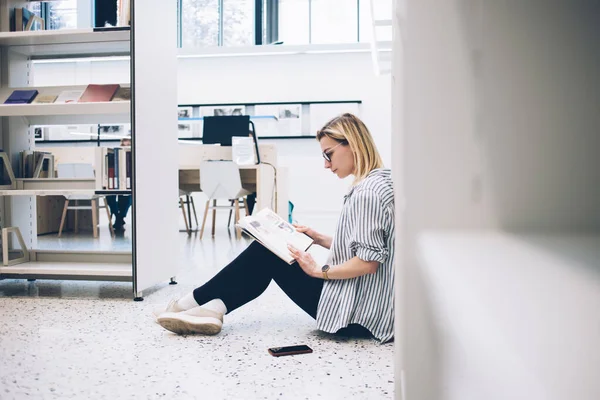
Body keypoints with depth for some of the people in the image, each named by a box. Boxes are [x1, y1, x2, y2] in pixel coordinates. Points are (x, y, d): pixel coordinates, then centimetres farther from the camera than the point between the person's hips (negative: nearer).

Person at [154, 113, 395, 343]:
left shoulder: (367, 193, -21)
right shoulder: (379, 181, 11)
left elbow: (368, 262, -26)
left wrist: (319, 271, -14)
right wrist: (320, 239, 12)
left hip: (357, 311, -9)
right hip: (362, 301, 9)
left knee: (266, 256, 1)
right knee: (267, 248, 9)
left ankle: (193, 303, 14)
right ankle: (210, 308, 6)